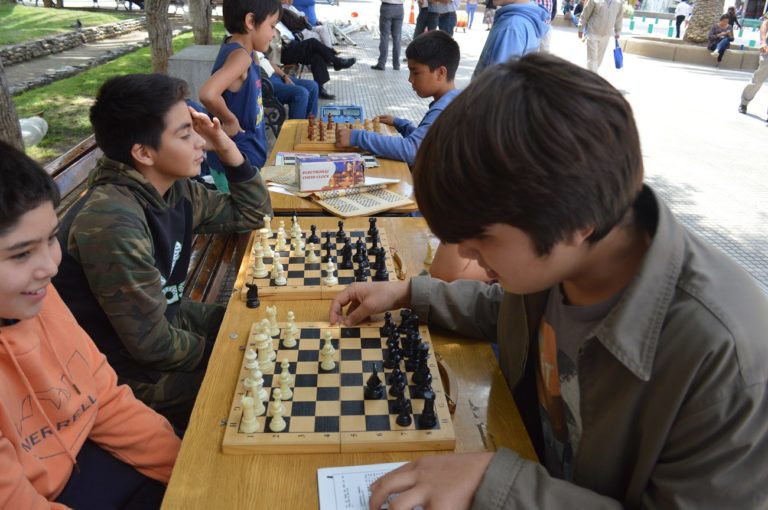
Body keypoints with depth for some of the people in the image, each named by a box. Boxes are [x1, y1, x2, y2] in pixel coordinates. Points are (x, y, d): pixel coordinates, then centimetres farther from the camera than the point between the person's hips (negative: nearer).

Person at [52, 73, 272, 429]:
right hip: (129, 373, -8)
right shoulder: (113, 222, -32)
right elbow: (152, 345, -27)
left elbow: (253, 214, 7)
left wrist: (226, 147, -8)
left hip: (166, 320, 8)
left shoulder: (173, 189, -7)